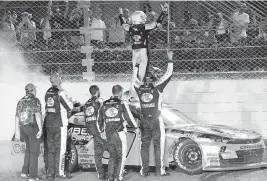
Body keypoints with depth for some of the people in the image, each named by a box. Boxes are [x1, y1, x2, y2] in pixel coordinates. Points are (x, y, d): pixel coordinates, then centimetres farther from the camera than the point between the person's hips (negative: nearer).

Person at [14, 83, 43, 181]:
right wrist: (40, 129, -24)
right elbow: (37, 115, -22)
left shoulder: (21, 101, 8)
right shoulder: (35, 100, -11)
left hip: (23, 128, 6)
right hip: (33, 128, -6)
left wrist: (17, 132, 9)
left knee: (29, 148, 23)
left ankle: (25, 172, 19)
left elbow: (17, 117, 6)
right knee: (34, 152, 0)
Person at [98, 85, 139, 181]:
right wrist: (135, 126, 12)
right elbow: (129, 118, -6)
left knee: (112, 156, 17)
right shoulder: (122, 104, -6)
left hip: (109, 135, 5)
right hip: (119, 133, -5)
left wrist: (101, 130, 32)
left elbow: (100, 120, 16)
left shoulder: (104, 105, 9)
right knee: (122, 156, 4)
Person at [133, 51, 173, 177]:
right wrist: (170, 59, 11)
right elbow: (168, 74, 2)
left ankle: (144, 171, 4)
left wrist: (137, 65, 35)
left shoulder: (139, 88, 5)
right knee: (158, 145, 0)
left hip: (144, 121, 3)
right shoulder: (157, 87, -3)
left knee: (144, 145, 6)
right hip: (156, 120, -3)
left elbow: (135, 78, 25)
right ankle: (160, 169, -4)